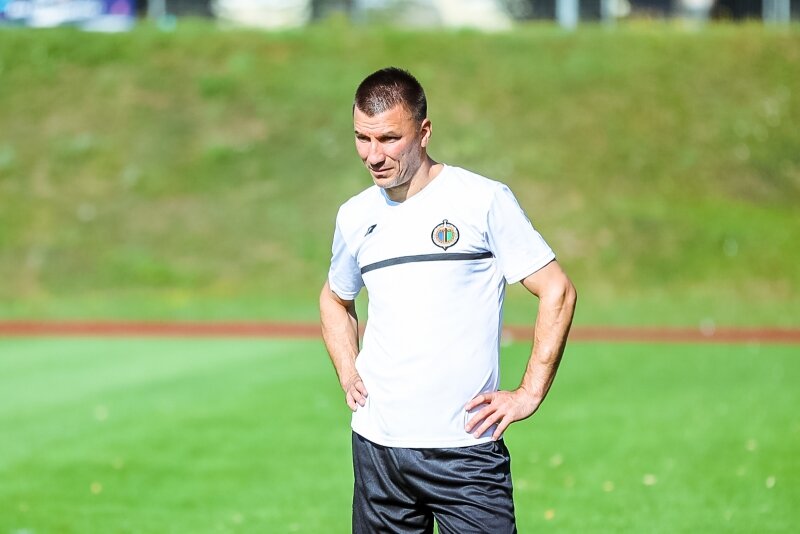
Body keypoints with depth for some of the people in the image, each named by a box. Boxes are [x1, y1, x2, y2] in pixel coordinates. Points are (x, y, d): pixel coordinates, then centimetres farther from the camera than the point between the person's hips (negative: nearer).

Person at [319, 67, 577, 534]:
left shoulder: (484, 200, -5)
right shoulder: (355, 216, 10)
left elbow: (557, 291, -4)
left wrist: (529, 394, -7)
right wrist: (348, 376, 13)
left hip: (465, 448, -4)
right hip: (377, 445, 4)